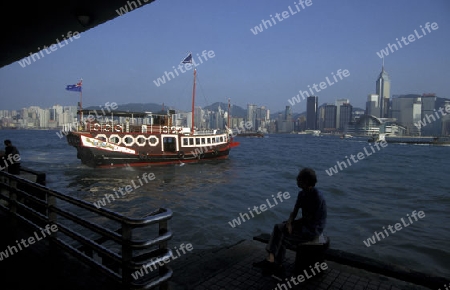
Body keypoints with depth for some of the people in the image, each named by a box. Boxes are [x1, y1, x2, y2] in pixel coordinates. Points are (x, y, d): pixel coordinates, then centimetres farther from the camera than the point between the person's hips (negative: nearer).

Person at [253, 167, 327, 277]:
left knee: (281, 240, -13)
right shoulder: (302, 194, 3)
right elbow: (294, 212, 5)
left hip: (313, 229, -8)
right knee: (278, 228, -12)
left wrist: (290, 223, -9)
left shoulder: (317, 197, -24)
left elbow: (308, 218, -20)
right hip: (305, 224, 8)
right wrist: (289, 222, -16)